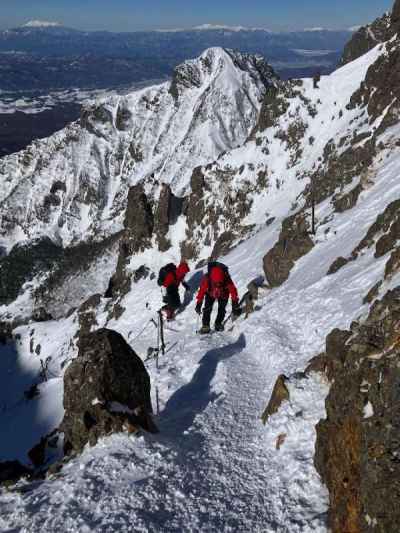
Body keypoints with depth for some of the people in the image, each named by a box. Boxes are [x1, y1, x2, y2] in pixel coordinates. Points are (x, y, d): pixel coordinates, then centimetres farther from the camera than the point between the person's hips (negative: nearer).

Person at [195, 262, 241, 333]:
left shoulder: (227, 280, -36)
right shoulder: (207, 279, -36)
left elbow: (233, 291, -29)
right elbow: (202, 291, -27)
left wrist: (235, 304, -31)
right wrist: (198, 304, -26)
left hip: (223, 295, 0)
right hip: (210, 294, 0)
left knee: (222, 310, -9)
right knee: (207, 309, -14)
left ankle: (218, 324, 14)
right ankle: (205, 326, -5)